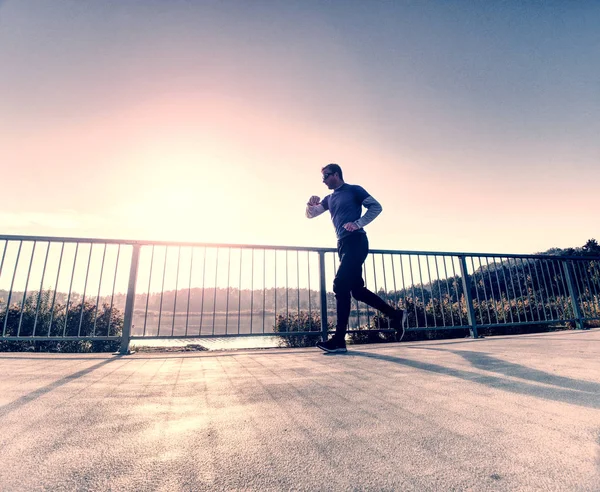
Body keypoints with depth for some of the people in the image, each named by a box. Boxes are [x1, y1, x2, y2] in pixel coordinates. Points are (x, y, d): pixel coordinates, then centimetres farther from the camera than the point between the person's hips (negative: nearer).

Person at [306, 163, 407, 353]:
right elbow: (310, 214, 17)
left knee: (341, 285, -17)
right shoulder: (329, 199, 22)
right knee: (357, 289, 6)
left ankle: (339, 340, -15)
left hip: (356, 241, -8)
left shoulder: (354, 190, 3)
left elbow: (376, 207, -3)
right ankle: (395, 315, 20)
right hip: (343, 244, 8)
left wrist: (358, 223, -16)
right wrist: (311, 204, -5)